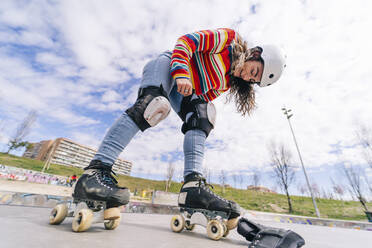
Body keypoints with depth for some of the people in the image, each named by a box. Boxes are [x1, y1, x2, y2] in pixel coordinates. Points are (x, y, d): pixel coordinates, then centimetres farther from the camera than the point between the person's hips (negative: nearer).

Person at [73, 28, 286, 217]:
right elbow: (186, 41, -11)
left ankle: (193, 185, -31)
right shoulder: (230, 39, -3)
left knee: (203, 117, -20)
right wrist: (181, 75, -26)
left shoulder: (231, 81, 14)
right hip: (170, 65, -6)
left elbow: (207, 96, 15)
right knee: (155, 104, -34)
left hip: (188, 93, 6)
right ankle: (97, 169, -34)